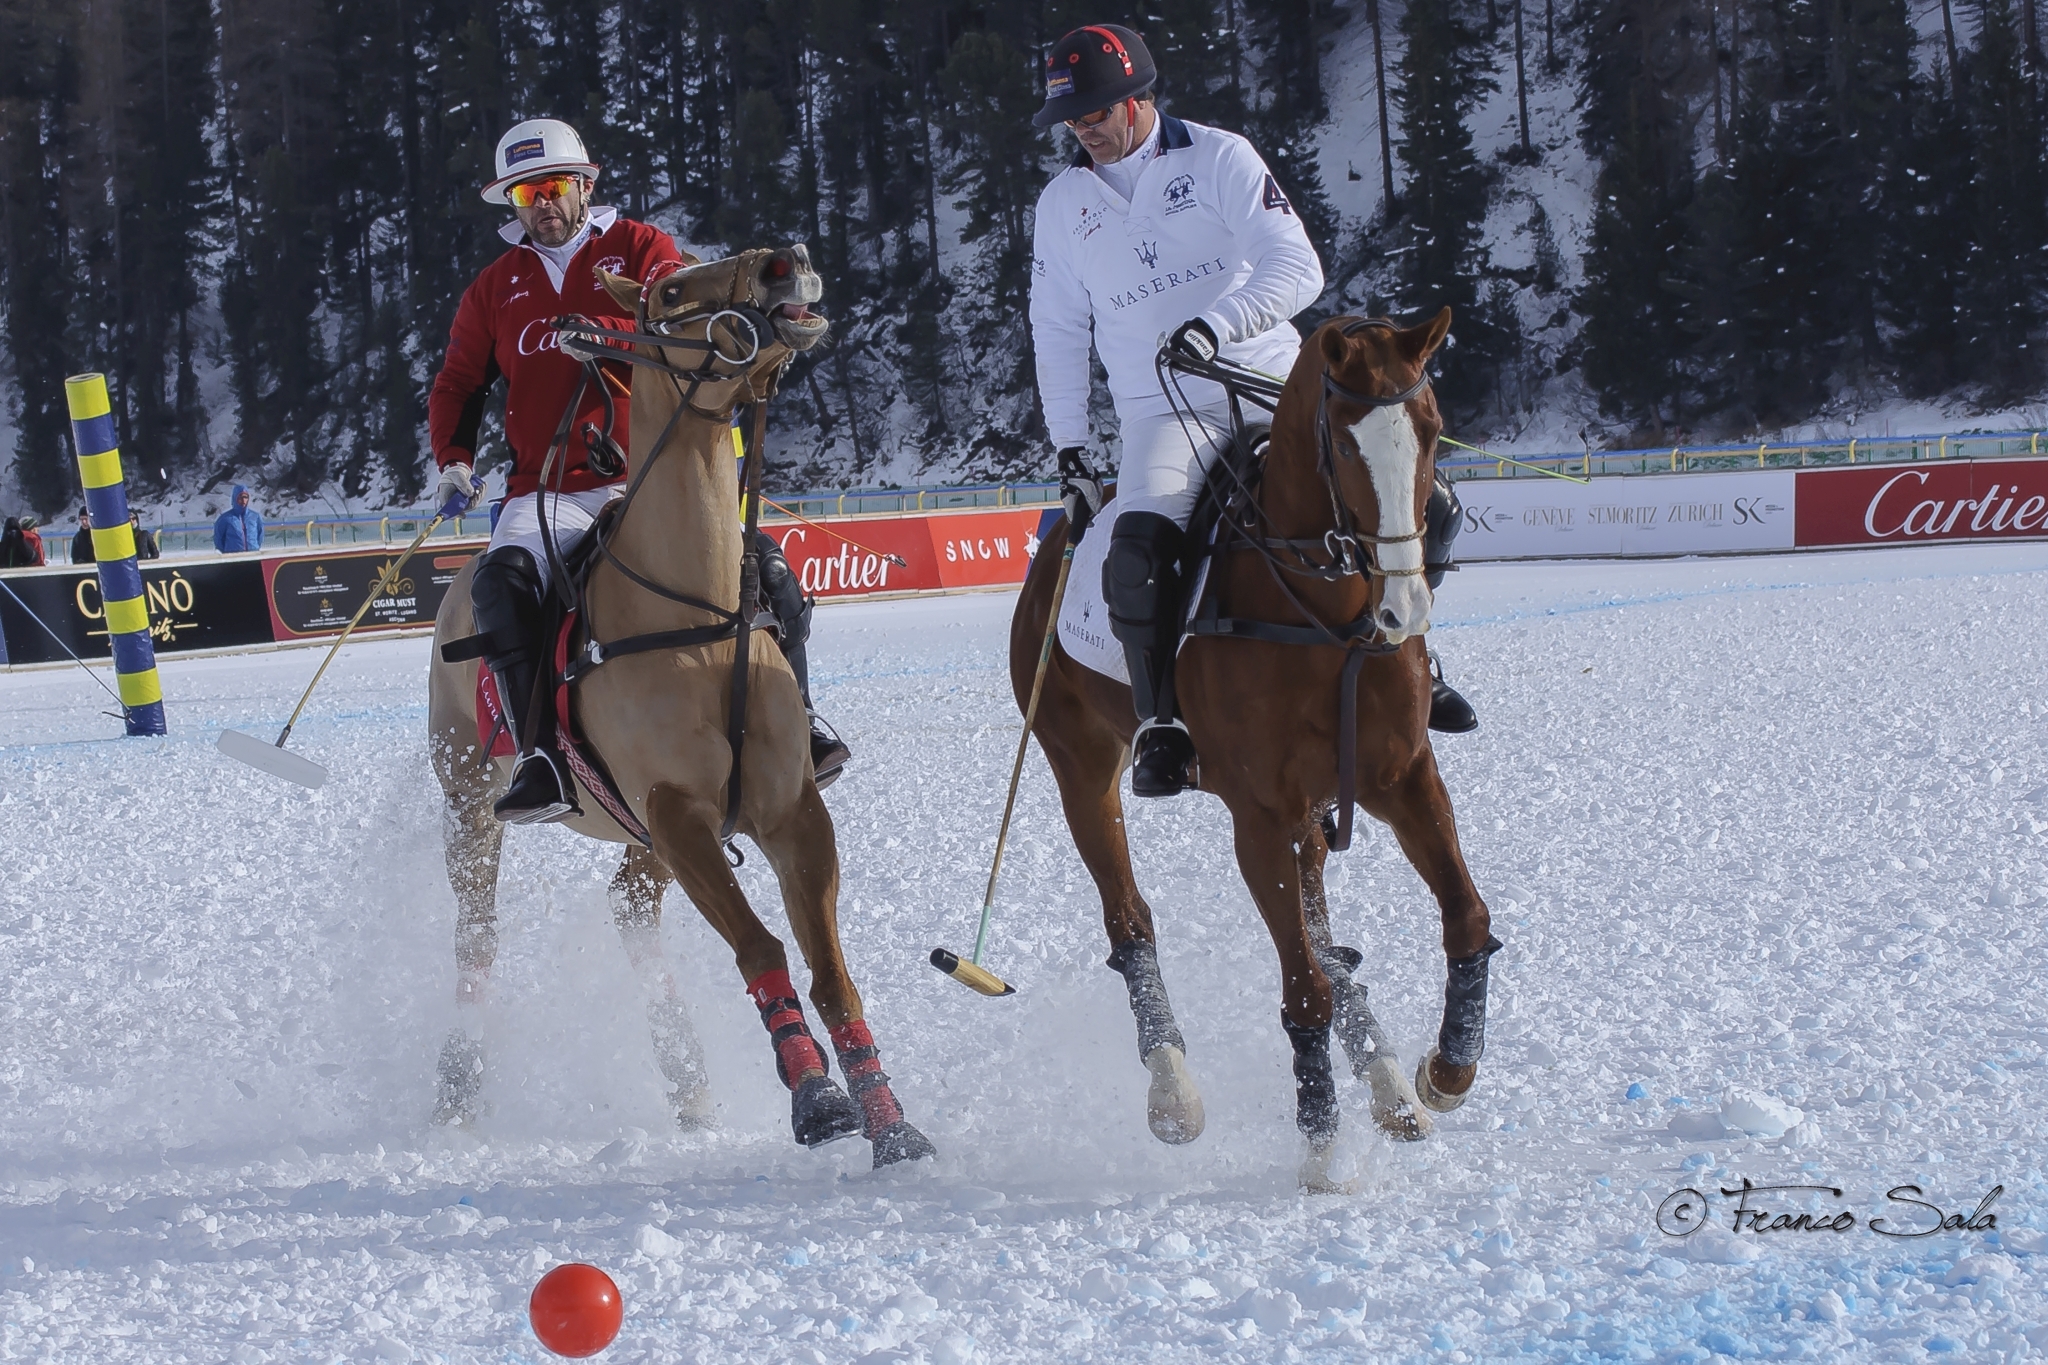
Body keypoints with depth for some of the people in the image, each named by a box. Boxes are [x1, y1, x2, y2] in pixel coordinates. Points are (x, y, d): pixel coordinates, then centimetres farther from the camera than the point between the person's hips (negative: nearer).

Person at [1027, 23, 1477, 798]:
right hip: (1161, 414, 0)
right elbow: (1057, 331, 15)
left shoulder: (1219, 159, -2)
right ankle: (1159, 723, -22)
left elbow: (1297, 268, -11)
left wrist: (1216, 326, -28)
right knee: (1140, 544, -29)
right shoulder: (1063, 204, 9)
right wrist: (1069, 452, 7)